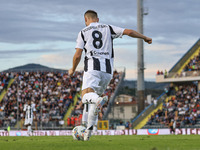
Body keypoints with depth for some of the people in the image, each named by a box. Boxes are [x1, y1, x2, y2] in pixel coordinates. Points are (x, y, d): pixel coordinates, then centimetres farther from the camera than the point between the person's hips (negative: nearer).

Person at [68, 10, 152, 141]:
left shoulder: (83, 32, 10)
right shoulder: (108, 28, 16)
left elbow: (77, 55, 5)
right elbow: (129, 32, 11)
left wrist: (73, 70, 22)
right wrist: (145, 38, 27)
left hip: (92, 67, -4)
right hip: (108, 70, 4)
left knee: (86, 96, -16)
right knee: (95, 97, 19)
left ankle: (99, 100, -52)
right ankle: (89, 130, 15)